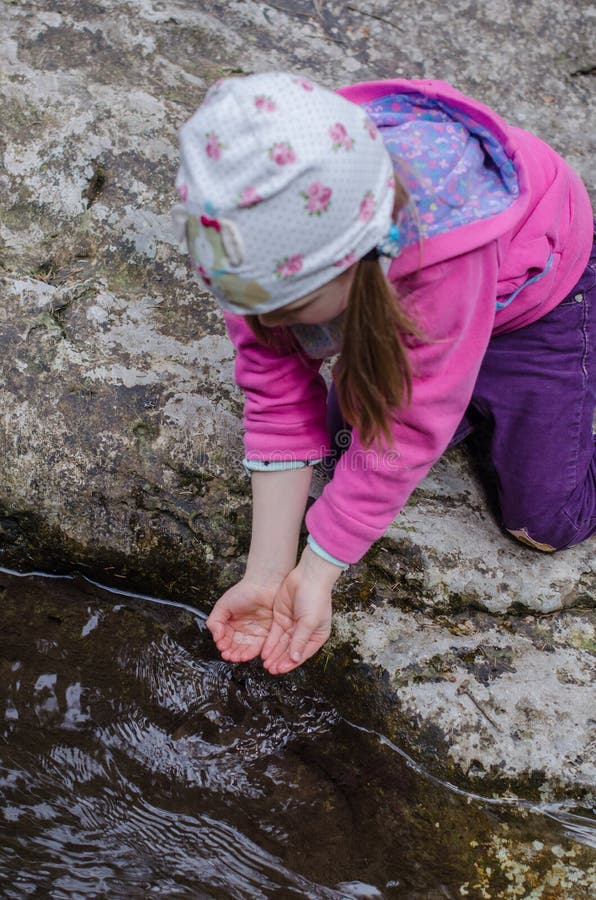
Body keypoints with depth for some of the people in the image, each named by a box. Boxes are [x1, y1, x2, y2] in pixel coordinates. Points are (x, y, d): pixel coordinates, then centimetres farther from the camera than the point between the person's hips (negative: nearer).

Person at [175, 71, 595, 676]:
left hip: (531, 288, -4)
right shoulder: (269, 243, -32)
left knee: (546, 521, -6)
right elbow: (278, 394, -26)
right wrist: (267, 573, -27)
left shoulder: (445, 254, -46)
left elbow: (409, 426, -38)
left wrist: (317, 575, -32)